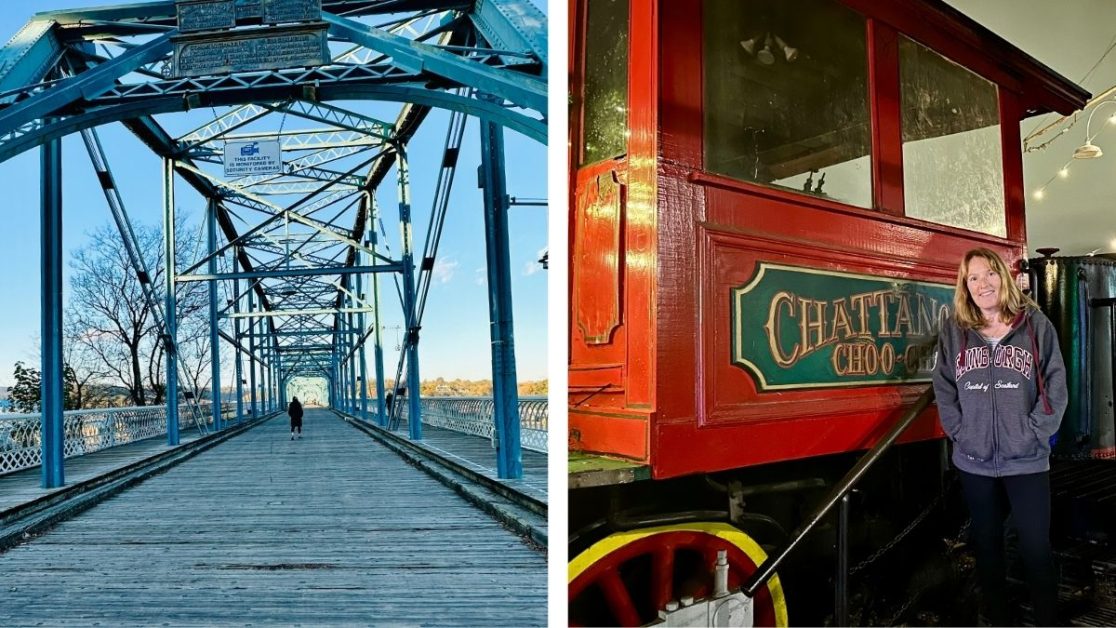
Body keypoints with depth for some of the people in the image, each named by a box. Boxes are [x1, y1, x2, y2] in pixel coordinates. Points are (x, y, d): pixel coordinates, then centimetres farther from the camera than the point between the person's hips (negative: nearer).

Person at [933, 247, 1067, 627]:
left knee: (1036, 549, 4)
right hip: (973, 463, 2)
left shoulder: (1036, 325, 0)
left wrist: (1033, 435, -11)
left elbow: (1056, 387, -3)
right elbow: (943, 389, 4)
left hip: (1027, 462, -2)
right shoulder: (953, 331, 3)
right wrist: (960, 432, -6)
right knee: (986, 545, 13)